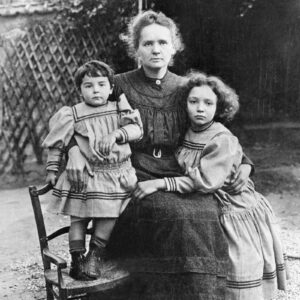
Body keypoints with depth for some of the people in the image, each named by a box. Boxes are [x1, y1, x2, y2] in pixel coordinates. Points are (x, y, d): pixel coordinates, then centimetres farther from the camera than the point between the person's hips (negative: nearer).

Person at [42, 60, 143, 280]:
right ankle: (77, 259, 17)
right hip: (85, 175, -1)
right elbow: (57, 144, 5)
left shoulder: (119, 108, 3)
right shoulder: (72, 115, -3)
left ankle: (95, 257, 21)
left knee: (108, 217, 3)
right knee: (78, 217, 2)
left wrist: (115, 134, -23)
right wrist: (52, 169, 6)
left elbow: (136, 129, -8)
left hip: (117, 175, 1)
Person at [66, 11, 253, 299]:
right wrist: (74, 149, -14)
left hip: (181, 180, 3)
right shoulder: (120, 86, 3)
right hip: (137, 182, -2)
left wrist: (244, 162, 2)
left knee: (206, 215, -26)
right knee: (177, 216, -30)